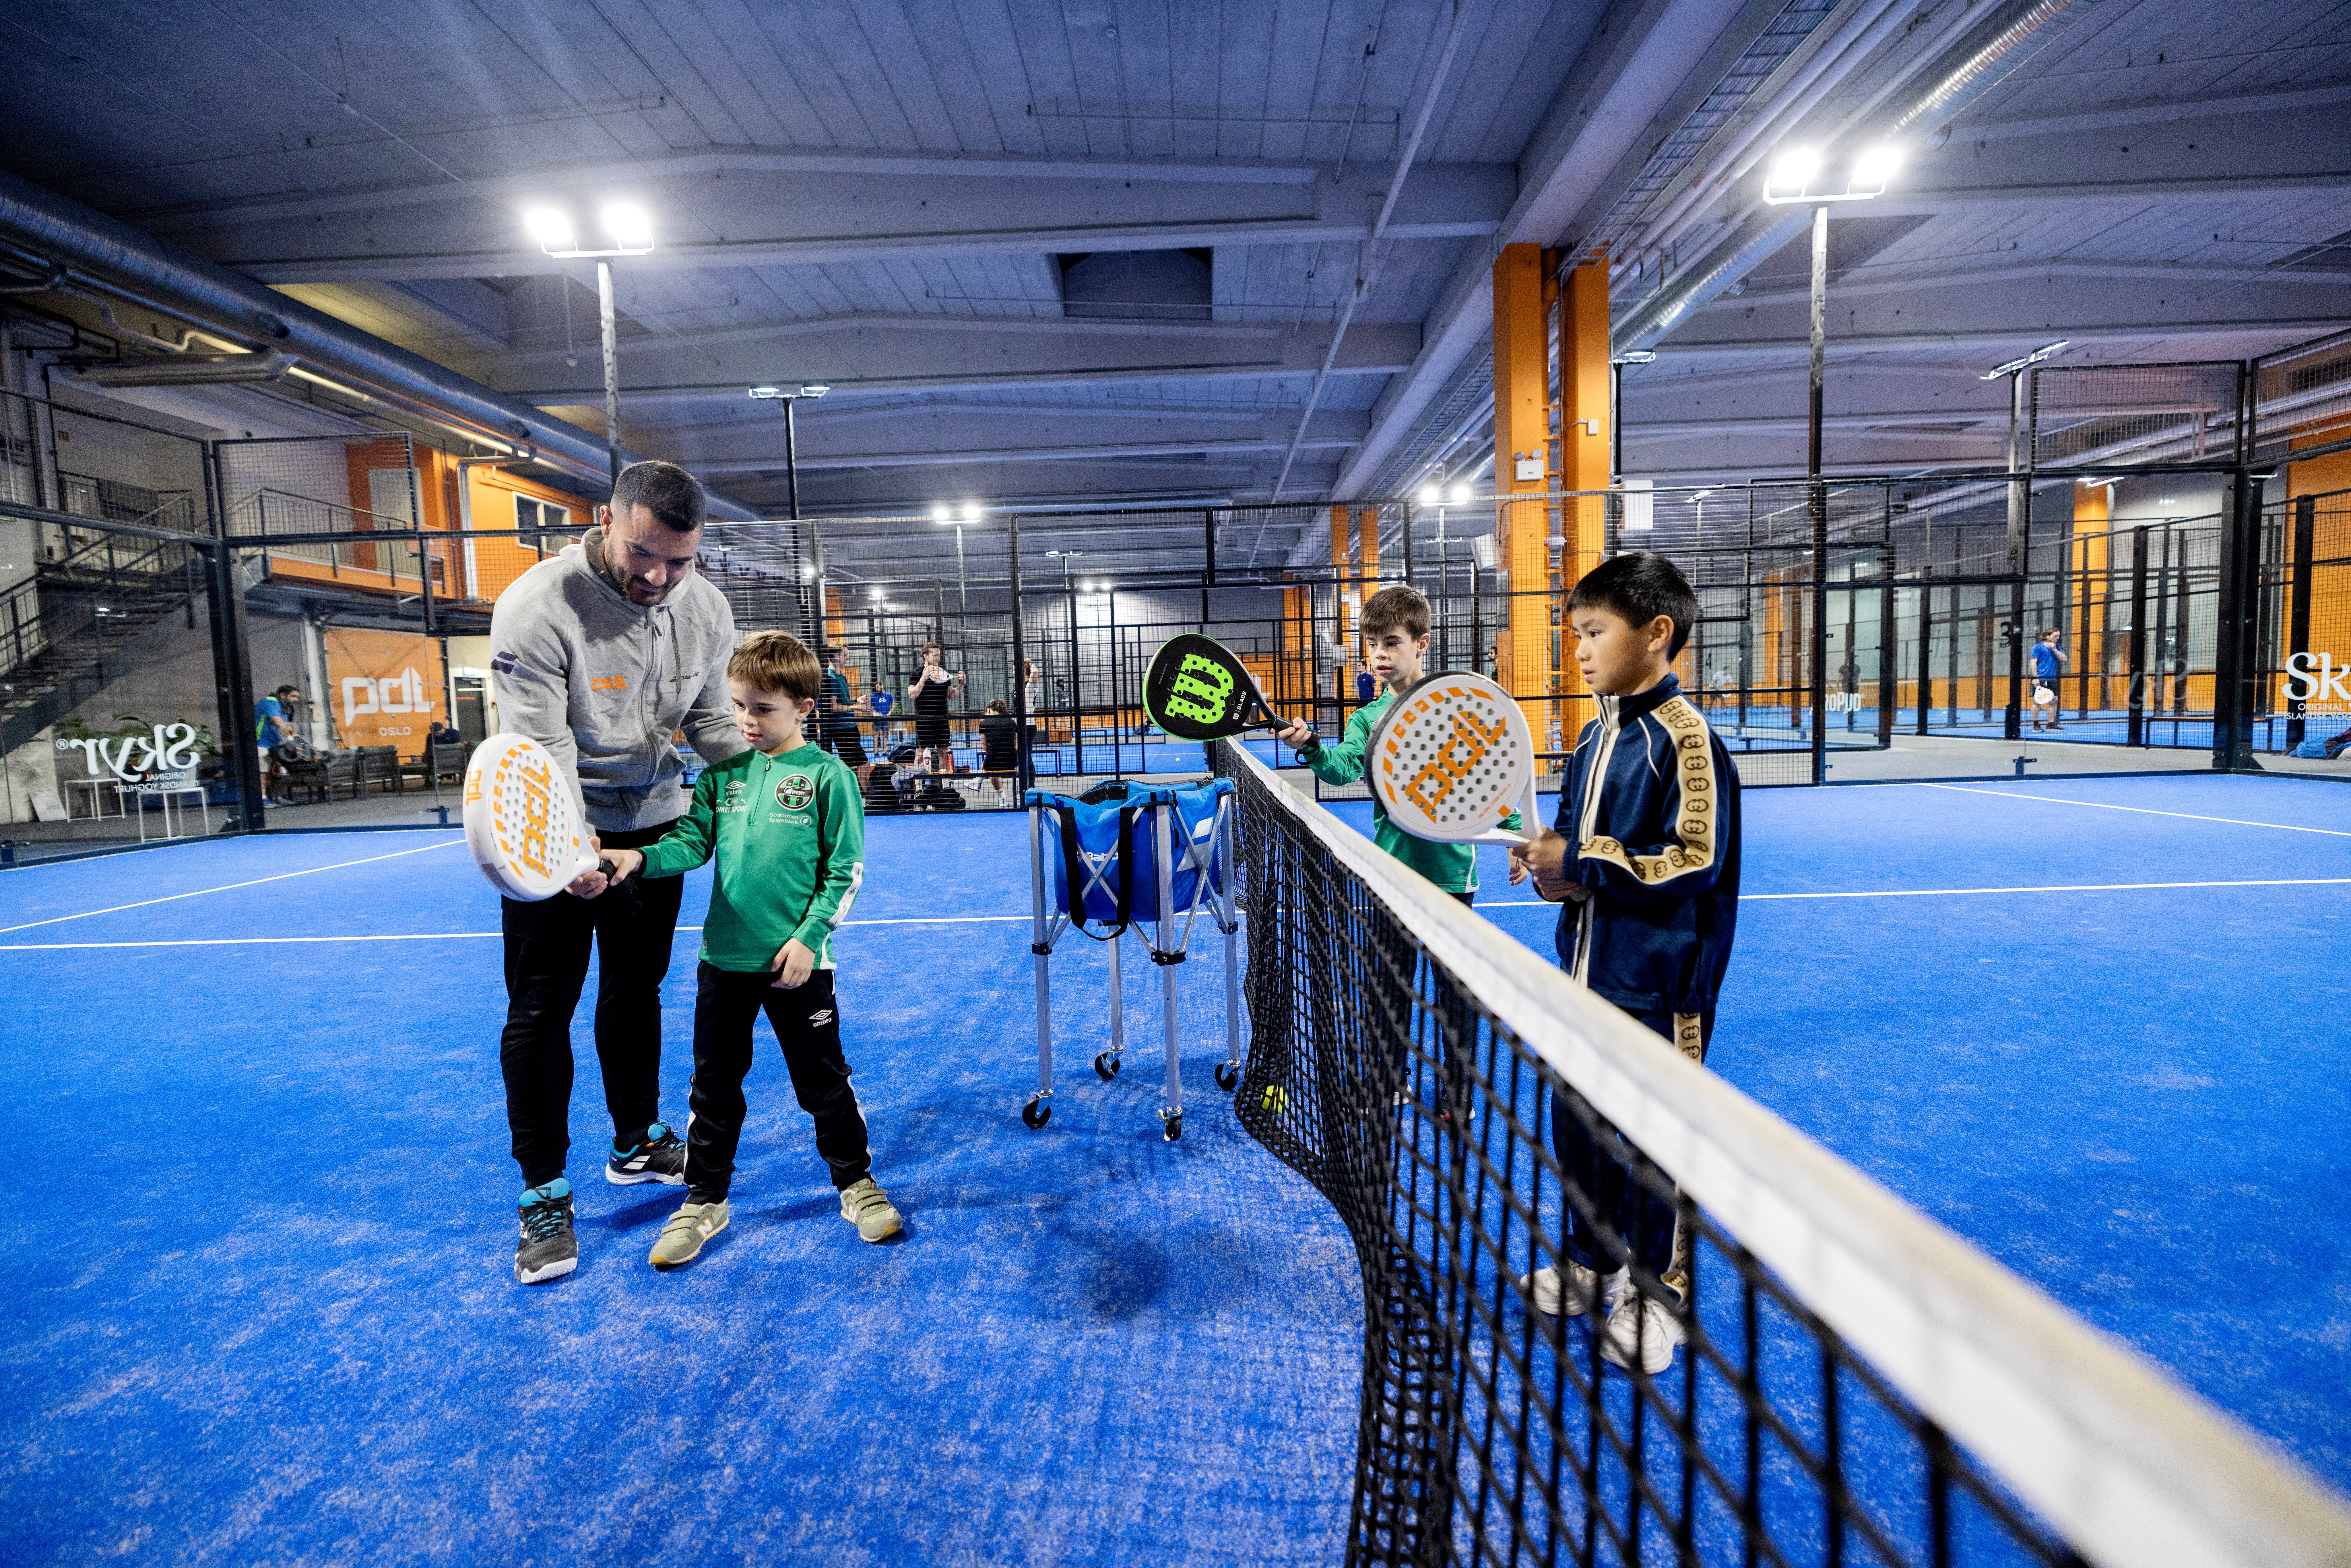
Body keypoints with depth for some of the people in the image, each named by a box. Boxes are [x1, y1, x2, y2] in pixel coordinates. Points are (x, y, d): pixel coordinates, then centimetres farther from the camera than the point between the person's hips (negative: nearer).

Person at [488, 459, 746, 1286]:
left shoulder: (708, 610, -9)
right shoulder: (536, 607, -25)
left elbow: (713, 722, 1)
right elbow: (543, 752, -28)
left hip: (654, 824, 5)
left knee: (636, 990, 17)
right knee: (541, 1009, 1)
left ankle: (637, 1145, 36)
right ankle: (544, 1194, 17)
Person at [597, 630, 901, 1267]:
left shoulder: (828, 775, -8)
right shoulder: (723, 773, 6)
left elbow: (845, 870, -8)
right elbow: (692, 840, 3)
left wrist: (808, 937, -14)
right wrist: (639, 858, -16)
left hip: (796, 960, -4)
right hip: (724, 956, 4)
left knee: (823, 1081, 9)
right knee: (715, 1083, 14)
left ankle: (857, 1185, 28)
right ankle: (705, 1200, 32)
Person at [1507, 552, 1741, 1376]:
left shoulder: (1683, 738, -15)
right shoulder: (1595, 737, 10)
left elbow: (1695, 861, -19)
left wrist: (1580, 865, -19)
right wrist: (1551, 863, -2)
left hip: (1654, 978, -8)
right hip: (1587, 963, 8)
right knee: (1575, 1117, 17)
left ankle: (1658, 1293, 28)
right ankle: (1592, 1264, 37)